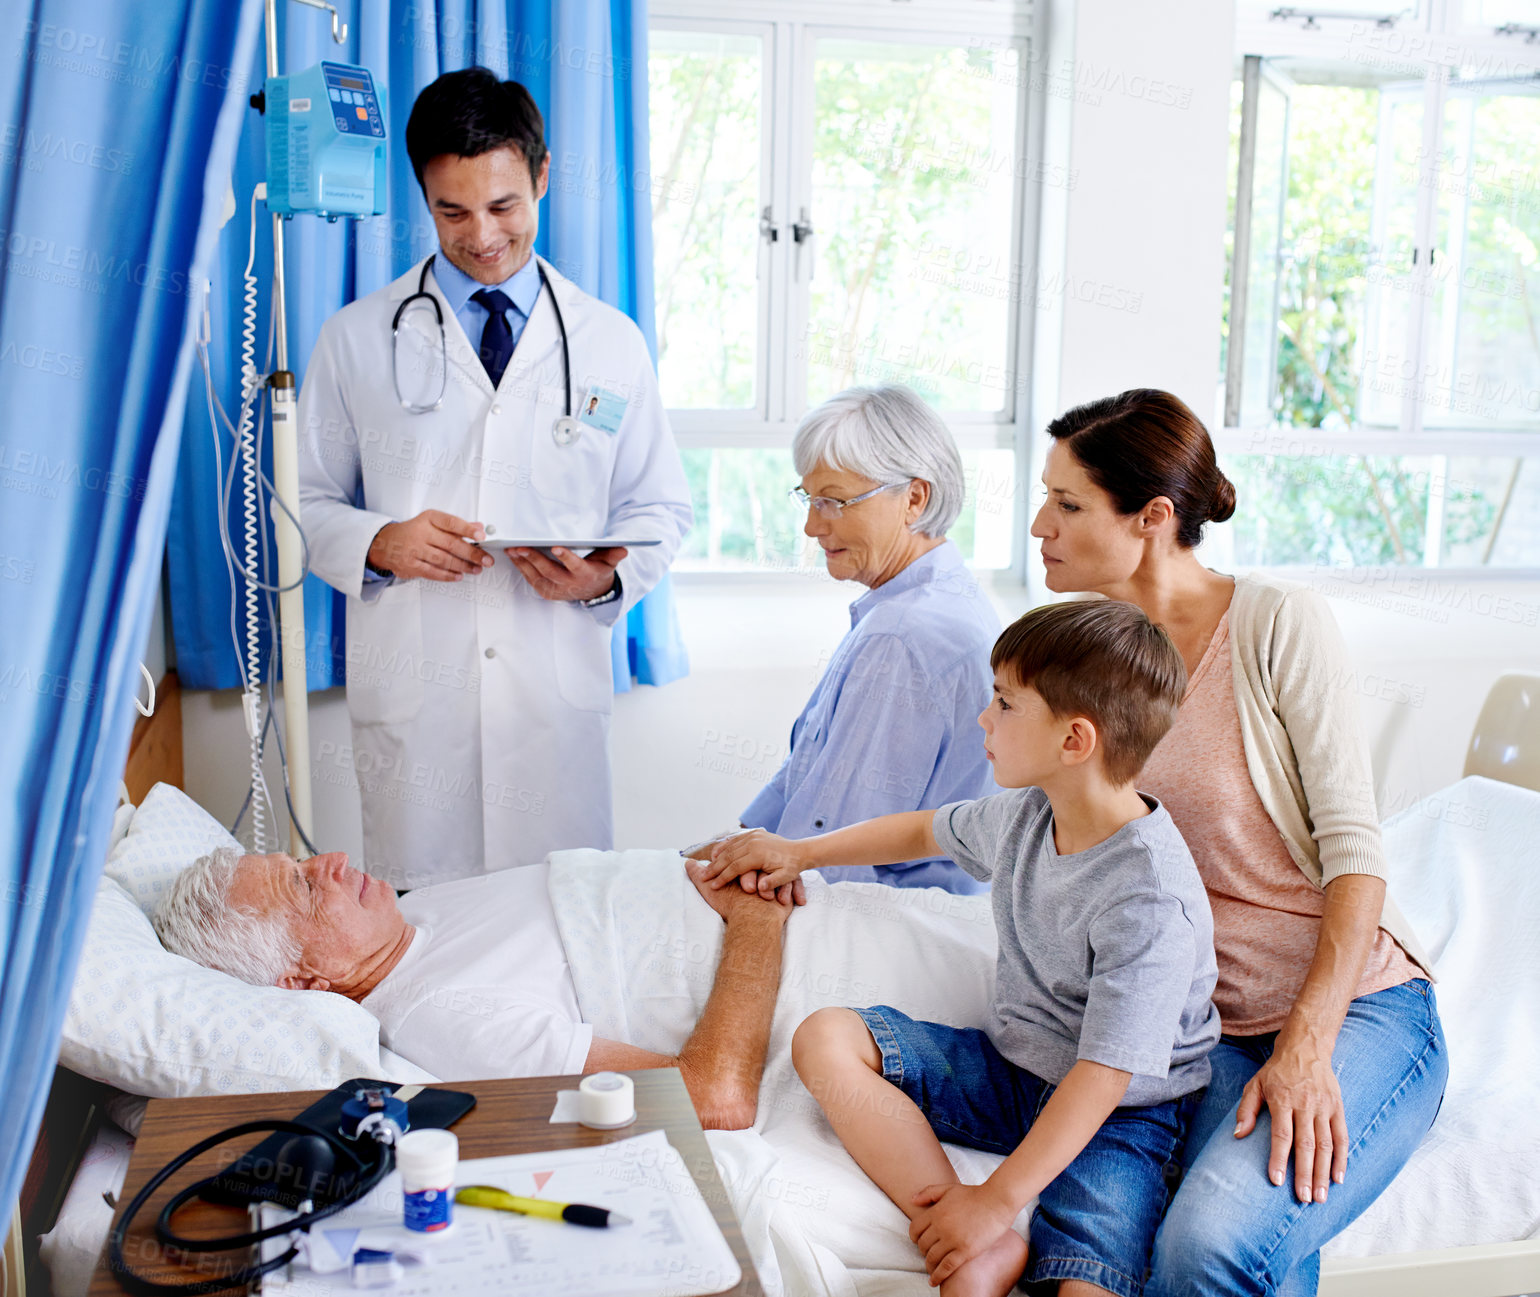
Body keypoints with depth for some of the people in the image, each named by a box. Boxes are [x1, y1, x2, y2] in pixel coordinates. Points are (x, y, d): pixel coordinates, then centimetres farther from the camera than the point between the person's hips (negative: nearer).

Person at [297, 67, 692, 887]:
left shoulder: (611, 344, 9)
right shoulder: (358, 338, 7)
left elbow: (661, 508, 12)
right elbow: (304, 503, 10)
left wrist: (609, 576, -9)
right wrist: (379, 543, -12)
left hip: (559, 689, 1)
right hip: (411, 692, 0)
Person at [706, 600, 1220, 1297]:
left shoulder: (1150, 899, -26)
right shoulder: (1024, 815, -1)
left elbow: (1103, 1074, -26)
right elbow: (929, 829, 21)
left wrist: (996, 1199, -27)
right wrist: (799, 852, 24)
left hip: (1123, 1110, -8)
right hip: (1013, 1068, 8)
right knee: (826, 1038, -13)